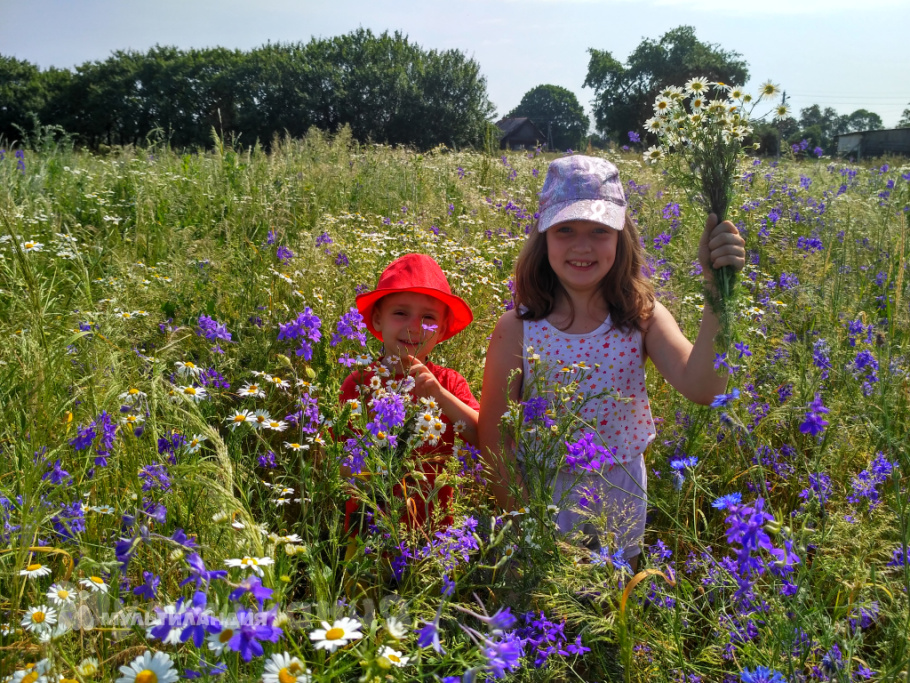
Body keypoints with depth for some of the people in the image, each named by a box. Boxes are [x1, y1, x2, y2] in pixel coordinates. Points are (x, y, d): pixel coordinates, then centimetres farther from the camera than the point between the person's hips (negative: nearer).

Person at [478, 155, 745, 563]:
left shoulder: (642, 318, -11)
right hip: (541, 499, -2)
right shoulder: (518, 328, -15)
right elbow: (494, 436, -9)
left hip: (620, 502, 2)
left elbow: (701, 388, -28)